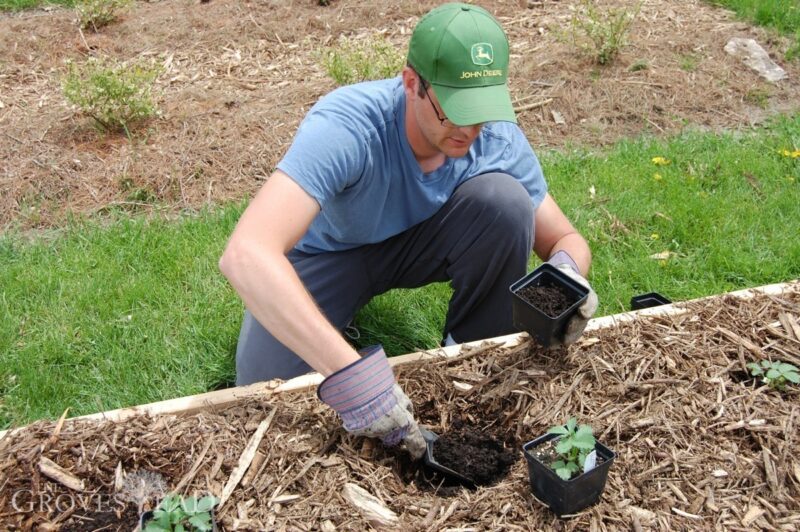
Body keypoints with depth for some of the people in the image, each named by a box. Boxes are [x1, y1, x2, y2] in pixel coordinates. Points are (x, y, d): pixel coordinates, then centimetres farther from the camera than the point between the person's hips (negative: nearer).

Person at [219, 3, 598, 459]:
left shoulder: (499, 139, -23)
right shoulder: (347, 126, -38)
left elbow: (568, 240, -8)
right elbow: (245, 255, -50)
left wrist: (566, 274, -35)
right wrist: (349, 371, -59)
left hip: (418, 243, 3)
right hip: (331, 252, -3)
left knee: (505, 200, -27)